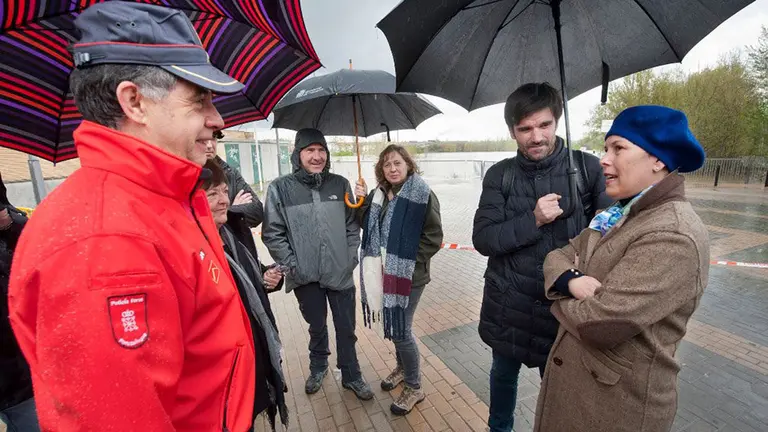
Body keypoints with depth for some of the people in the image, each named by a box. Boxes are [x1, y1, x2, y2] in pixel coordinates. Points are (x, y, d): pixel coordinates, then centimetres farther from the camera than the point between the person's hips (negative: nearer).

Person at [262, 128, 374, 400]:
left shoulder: (340, 184, -1)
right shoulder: (280, 188, -7)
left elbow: (352, 225, 5)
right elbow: (272, 233, -6)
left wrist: (351, 258, -1)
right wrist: (292, 266, -10)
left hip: (341, 274, 1)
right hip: (306, 277, 0)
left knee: (346, 328, 14)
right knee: (317, 327, 21)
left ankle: (351, 376, 38)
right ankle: (318, 367, 49)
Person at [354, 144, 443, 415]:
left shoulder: (422, 195, -13)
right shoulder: (379, 194, 5)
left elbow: (434, 236, -14)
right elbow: (367, 226, 12)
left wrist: (409, 260, -15)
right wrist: (362, 202, -3)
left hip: (409, 275, -6)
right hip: (384, 273, 6)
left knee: (400, 329, 2)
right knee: (391, 325, 19)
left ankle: (414, 387, 25)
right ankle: (402, 367, 45)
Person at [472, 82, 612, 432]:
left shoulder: (587, 167, -7)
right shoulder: (500, 175, -5)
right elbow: (482, 239, -11)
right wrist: (534, 220, -22)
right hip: (508, 305, 2)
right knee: (503, 375, 23)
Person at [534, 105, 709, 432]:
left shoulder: (674, 236, -25)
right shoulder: (619, 216, 4)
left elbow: (599, 323, -30)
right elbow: (559, 255, 3)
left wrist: (561, 296, -10)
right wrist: (570, 280, -20)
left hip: (619, 400, -7)